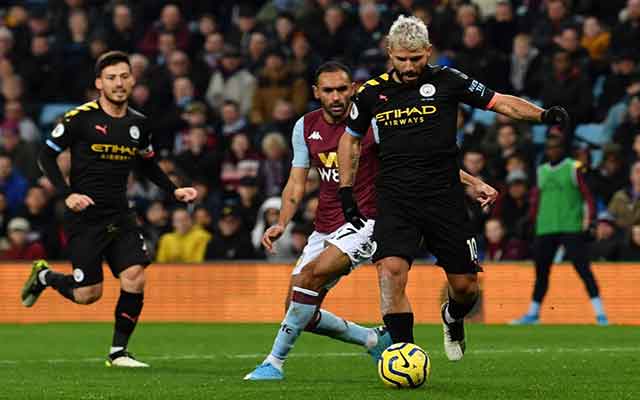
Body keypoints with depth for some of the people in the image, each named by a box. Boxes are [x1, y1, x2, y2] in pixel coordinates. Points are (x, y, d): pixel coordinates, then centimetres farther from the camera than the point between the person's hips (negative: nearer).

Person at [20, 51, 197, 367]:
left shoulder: (138, 123, 7)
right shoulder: (80, 118, -10)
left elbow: (147, 164, 24)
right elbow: (46, 156, -4)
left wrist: (174, 190, 11)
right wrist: (67, 194, -15)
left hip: (120, 217, 5)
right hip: (84, 217, -5)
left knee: (135, 279, -12)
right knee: (88, 294, -4)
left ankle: (118, 352, 3)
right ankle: (44, 276, 27)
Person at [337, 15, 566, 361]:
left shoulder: (447, 81, 0)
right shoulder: (372, 92, 6)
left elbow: (501, 103, 3)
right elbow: (350, 139, 21)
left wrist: (543, 115, -13)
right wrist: (346, 192, 15)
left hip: (445, 198, 0)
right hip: (395, 200, 0)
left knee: (465, 286, 3)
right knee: (391, 271, -22)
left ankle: (453, 319, 39)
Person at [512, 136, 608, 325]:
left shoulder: (573, 168, 1)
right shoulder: (541, 171, 15)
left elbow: (587, 194, -4)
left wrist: (589, 216, -17)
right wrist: (534, 218, 12)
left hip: (571, 228, -5)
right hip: (545, 229, 5)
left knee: (583, 268, -11)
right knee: (541, 272, 9)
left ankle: (600, 313, -12)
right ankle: (533, 313, 22)